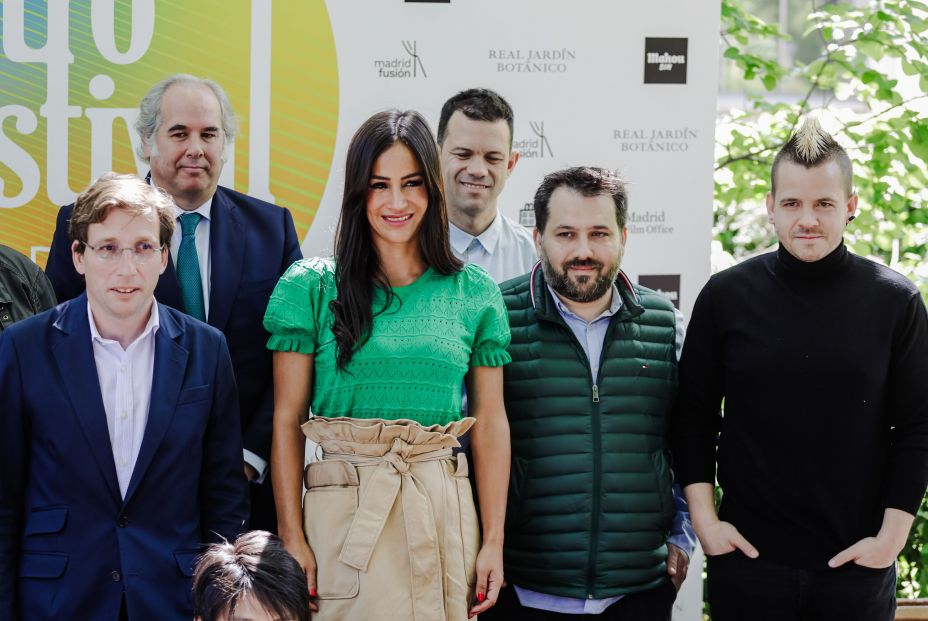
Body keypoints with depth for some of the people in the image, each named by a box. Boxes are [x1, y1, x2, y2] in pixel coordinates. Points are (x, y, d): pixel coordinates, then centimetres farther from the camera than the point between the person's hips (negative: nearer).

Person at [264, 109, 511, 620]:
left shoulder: (475, 294, 7)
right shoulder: (310, 287, 1)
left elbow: (491, 423, 7)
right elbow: (287, 420, -1)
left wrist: (494, 541, 2)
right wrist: (292, 537, -7)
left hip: (445, 509, 2)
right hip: (342, 509, -2)